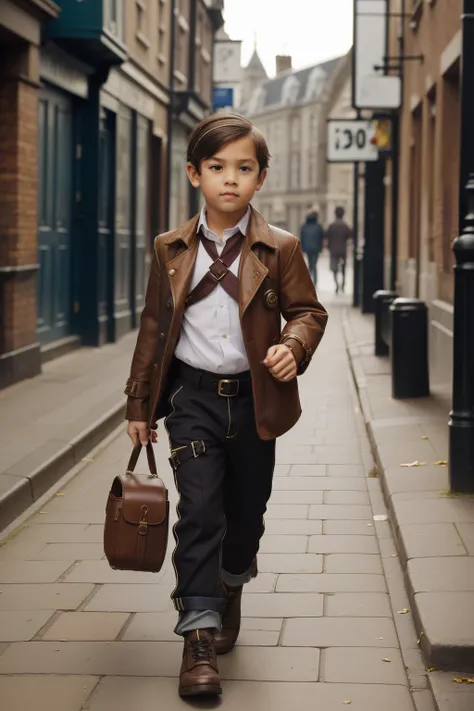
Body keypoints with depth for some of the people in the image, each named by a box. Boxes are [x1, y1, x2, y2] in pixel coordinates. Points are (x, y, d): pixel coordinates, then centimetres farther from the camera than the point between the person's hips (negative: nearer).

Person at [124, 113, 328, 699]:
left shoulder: (279, 249, -2)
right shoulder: (170, 251, 3)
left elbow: (308, 310, 3)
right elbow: (154, 327, 9)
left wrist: (294, 345, -20)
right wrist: (140, 404, 9)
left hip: (254, 399, 0)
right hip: (194, 396, 0)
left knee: (246, 510, 13)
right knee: (199, 512, -8)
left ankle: (231, 590, 42)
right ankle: (199, 638, -5)